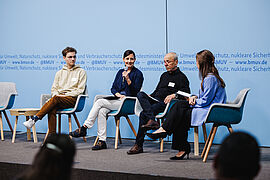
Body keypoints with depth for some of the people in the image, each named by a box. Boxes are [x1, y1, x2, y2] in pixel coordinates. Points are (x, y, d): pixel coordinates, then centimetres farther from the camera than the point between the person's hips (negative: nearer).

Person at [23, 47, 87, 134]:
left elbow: (80, 90, -1)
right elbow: (54, 88, 19)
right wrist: (56, 94, -5)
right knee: (52, 109, -32)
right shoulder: (59, 73, 22)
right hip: (59, 99, 3)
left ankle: (35, 119, -34)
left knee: (55, 99, -34)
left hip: (73, 99, -3)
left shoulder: (81, 72, 8)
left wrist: (64, 95, -10)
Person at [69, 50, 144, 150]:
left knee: (99, 102, -22)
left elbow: (135, 91, -8)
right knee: (101, 111, -25)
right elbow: (113, 88, 18)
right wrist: (118, 94, -3)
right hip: (117, 99, 6)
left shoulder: (138, 74, 2)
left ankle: (84, 128, -19)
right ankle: (102, 141, -27)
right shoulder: (120, 72, 21)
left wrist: (128, 79, -20)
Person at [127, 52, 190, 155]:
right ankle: (151, 120, -38)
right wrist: (149, 97, 13)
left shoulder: (181, 77, 5)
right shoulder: (164, 75, 29)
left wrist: (174, 95, -22)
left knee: (143, 114, -29)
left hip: (165, 103, -7)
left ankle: (138, 145, -26)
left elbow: (186, 94, -6)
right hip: (154, 100, 7)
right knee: (140, 94, -25)